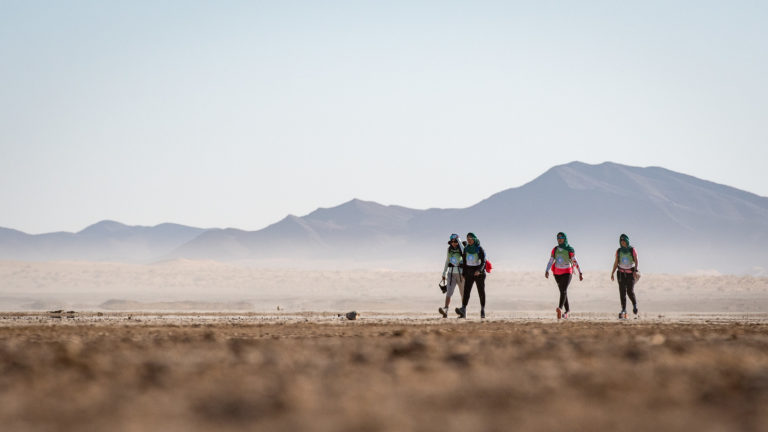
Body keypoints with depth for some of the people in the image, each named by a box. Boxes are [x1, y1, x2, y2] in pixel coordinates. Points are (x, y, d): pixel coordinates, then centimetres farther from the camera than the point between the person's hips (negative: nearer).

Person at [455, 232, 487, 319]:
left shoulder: (480, 249, -8)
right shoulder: (466, 249, 5)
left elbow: (483, 262, -13)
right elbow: (464, 263, 11)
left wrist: (479, 270, -29)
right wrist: (464, 275, 9)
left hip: (479, 273, -3)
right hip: (469, 274, 3)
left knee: (481, 292, 6)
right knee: (466, 291, -13)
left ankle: (482, 311, 20)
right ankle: (463, 311, -26)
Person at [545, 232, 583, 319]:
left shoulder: (570, 250, -10)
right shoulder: (555, 249, -1)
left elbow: (575, 262, -6)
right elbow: (550, 261, -4)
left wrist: (580, 273, -6)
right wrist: (547, 271, -17)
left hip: (567, 273, -5)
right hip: (557, 273, 5)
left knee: (563, 291, -21)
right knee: (563, 291, 15)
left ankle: (560, 309, -37)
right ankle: (567, 309, 32)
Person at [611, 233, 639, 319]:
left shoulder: (632, 250, -3)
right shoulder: (618, 251, 6)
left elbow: (636, 261, -9)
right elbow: (616, 263, 8)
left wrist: (635, 271, -23)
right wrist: (612, 273, 0)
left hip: (631, 273, -3)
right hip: (621, 273, 3)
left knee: (630, 292, -10)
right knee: (622, 292, -5)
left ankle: (635, 305, 18)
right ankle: (623, 310, -3)